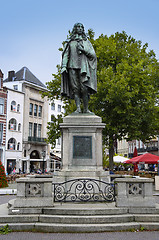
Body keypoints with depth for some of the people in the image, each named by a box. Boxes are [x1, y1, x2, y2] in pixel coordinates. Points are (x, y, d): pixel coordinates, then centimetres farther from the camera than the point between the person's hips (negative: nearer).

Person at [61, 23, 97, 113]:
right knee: (75, 88, -9)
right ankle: (78, 108, -11)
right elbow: (65, 55, 11)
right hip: (72, 67, 0)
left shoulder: (86, 42, 20)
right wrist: (64, 66, -4)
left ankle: (86, 109, -9)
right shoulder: (69, 42, 19)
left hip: (83, 67, 0)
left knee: (84, 88, -13)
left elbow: (93, 55, 11)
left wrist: (83, 49, -4)